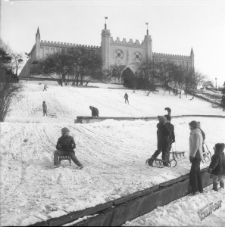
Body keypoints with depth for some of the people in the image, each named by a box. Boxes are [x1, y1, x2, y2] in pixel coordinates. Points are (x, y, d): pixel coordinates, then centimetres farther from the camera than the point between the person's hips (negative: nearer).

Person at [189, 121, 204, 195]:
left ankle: (195, 189, -8)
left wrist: (192, 155, -20)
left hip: (196, 156, -10)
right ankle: (200, 189, 20)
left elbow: (195, 146, -22)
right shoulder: (199, 133, 15)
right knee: (197, 172, 14)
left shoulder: (195, 133, -16)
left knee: (193, 172, -10)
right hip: (198, 156, 10)